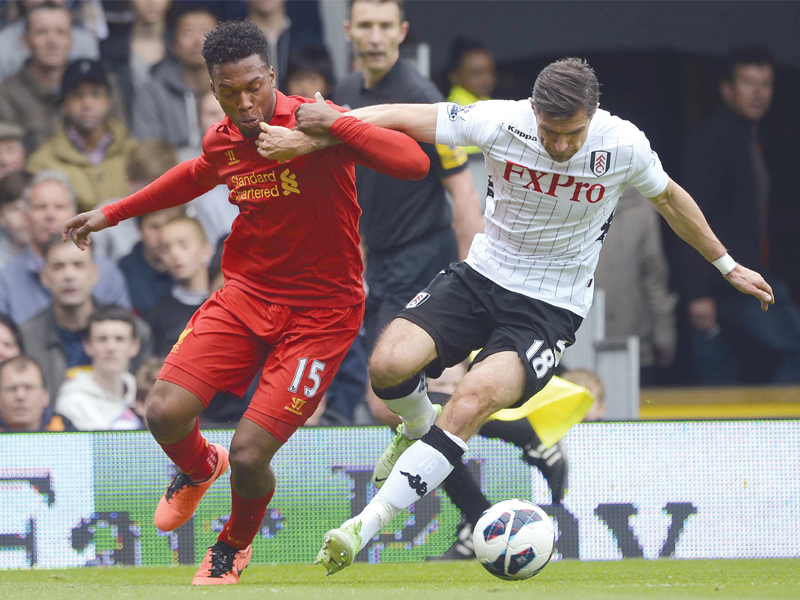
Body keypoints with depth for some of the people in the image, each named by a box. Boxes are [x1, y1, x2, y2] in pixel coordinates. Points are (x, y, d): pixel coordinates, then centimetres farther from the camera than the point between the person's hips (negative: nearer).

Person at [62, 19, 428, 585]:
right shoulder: (222, 141, 0)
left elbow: (414, 162, -30)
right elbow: (197, 176, 27)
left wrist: (334, 126, -37)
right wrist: (113, 213, 32)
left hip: (320, 310, -5)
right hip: (246, 292, 5)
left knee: (249, 454, -12)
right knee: (165, 413, -13)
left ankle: (237, 542, 24)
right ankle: (200, 468, 26)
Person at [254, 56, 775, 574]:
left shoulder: (625, 146, -14)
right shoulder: (499, 122, -16)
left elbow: (669, 199, 9)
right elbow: (396, 119, -10)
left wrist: (728, 266, 19)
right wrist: (310, 139, -18)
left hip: (551, 309, -2)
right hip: (482, 278, 2)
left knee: (470, 406, -27)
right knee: (389, 364, -21)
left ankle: (365, 528, -22)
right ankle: (419, 429, 18)